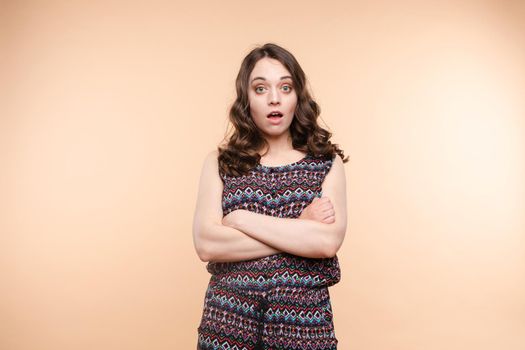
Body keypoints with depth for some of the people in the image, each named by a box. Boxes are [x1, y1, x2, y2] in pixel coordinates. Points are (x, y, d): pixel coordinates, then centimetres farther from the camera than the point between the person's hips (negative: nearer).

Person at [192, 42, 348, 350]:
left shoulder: (327, 162, -1)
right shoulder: (220, 162, 0)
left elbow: (328, 241, -15)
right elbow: (206, 244, -12)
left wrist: (241, 218, -13)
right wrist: (300, 227, -13)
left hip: (303, 321, 0)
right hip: (229, 318, 0)